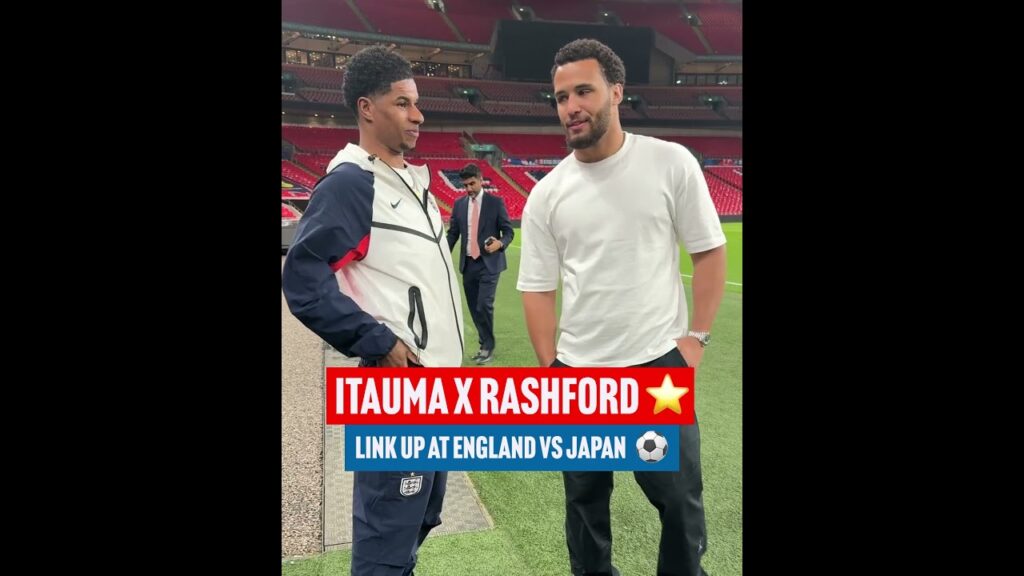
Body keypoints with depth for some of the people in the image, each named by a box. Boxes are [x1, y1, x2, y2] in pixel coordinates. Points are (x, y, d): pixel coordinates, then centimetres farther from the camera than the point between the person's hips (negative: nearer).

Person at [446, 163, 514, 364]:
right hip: (468, 263, 4)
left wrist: (500, 244, -22)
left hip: (489, 263, -4)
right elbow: (453, 233, 9)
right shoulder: (459, 204, 8)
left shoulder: (495, 202, -2)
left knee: (484, 305, -14)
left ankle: (488, 347, 0)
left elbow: (508, 231, -1)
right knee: (474, 308, 8)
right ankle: (484, 345, 21)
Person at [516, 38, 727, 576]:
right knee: (585, 499, 16)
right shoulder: (546, 194, -1)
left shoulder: (671, 163, -5)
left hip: (660, 364, -1)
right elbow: (537, 288, 3)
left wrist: (696, 337, -7)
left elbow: (710, 252, 0)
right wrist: (550, 368, -4)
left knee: (680, 497, 12)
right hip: (578, 373, 2)